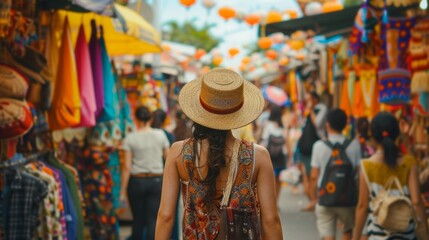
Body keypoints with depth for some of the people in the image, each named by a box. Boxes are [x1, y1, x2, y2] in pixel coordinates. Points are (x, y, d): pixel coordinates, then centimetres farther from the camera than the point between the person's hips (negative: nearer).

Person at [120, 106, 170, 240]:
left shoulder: (130, 138, -5)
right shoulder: (160, 135, -1)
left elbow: (127, 167, -8)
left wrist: (123, 190, -4)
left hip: (137, 181, 0)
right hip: (157, 181, 1)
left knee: (138, 220, 13)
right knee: (153, 220, 1)